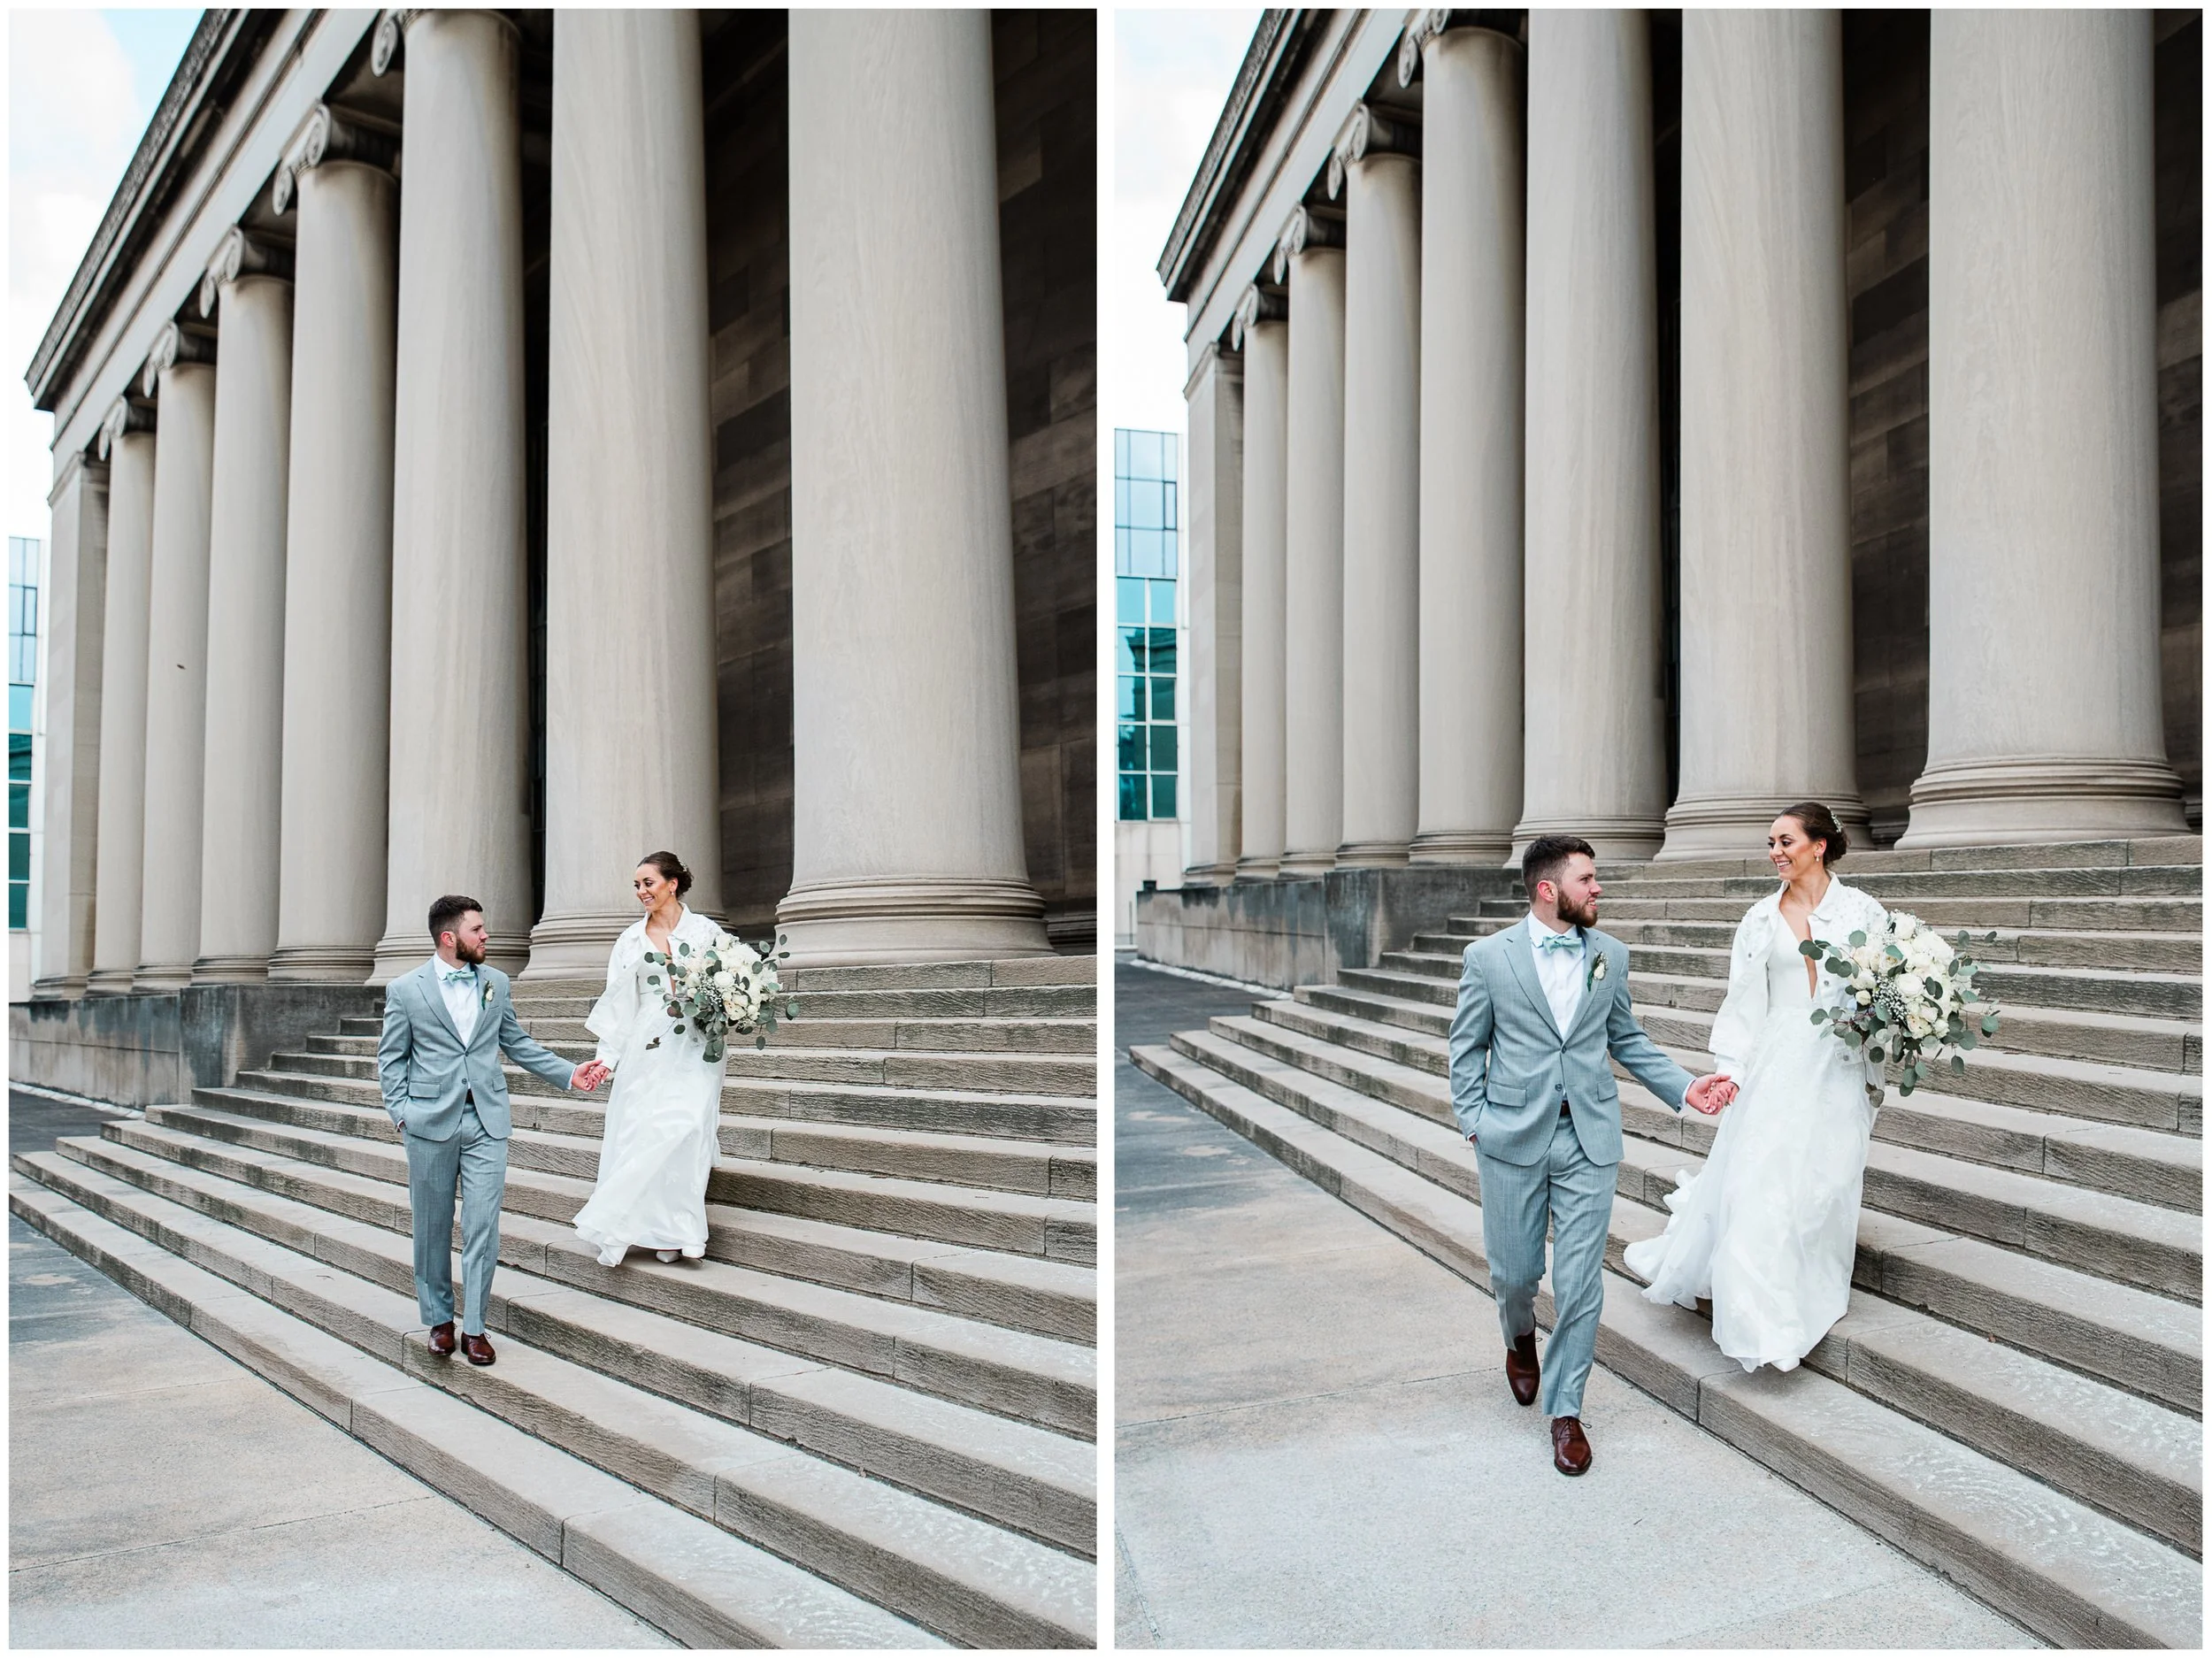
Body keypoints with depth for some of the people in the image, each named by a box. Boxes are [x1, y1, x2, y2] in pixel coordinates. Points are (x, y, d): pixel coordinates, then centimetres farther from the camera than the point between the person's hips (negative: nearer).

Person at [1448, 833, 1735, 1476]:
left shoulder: (1611, 955, 5)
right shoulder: (1488, 957, -4)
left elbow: (1627, 1040, 13)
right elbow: (1467, 1048, 3)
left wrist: (1684, 1086, 3)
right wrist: (1474, 1121, -4)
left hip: (1589, 1140, 2)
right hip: (1513, 1138, -2)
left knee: (1581, 1284, 1)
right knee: (1515, 1271, 9)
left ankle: (1565, 1409, 17)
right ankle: (1520, 1335, 45)